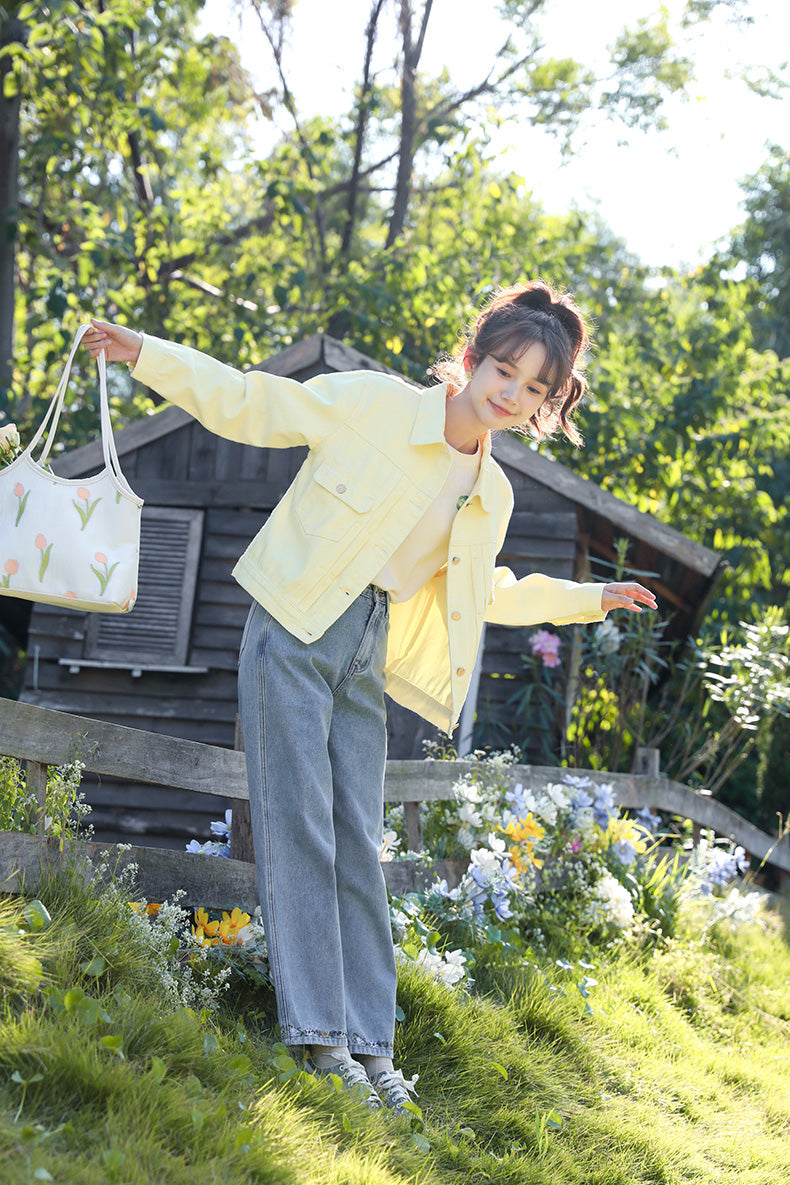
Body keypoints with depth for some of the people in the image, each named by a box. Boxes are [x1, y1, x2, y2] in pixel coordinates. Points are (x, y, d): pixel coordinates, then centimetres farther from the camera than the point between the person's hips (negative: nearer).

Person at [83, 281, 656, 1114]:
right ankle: (319, 1034, -4)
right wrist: (147, 355, -10)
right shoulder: (372, 404, -10)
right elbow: (252, 405, -4)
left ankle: (368, 1043, 6)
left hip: (366, 656, 5)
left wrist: (591, 599, 29)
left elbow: (486, 592, 26)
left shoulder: (491, 497, 8)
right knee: (300, 826, -8)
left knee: (357, 845, 4)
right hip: (294, 633, -5)